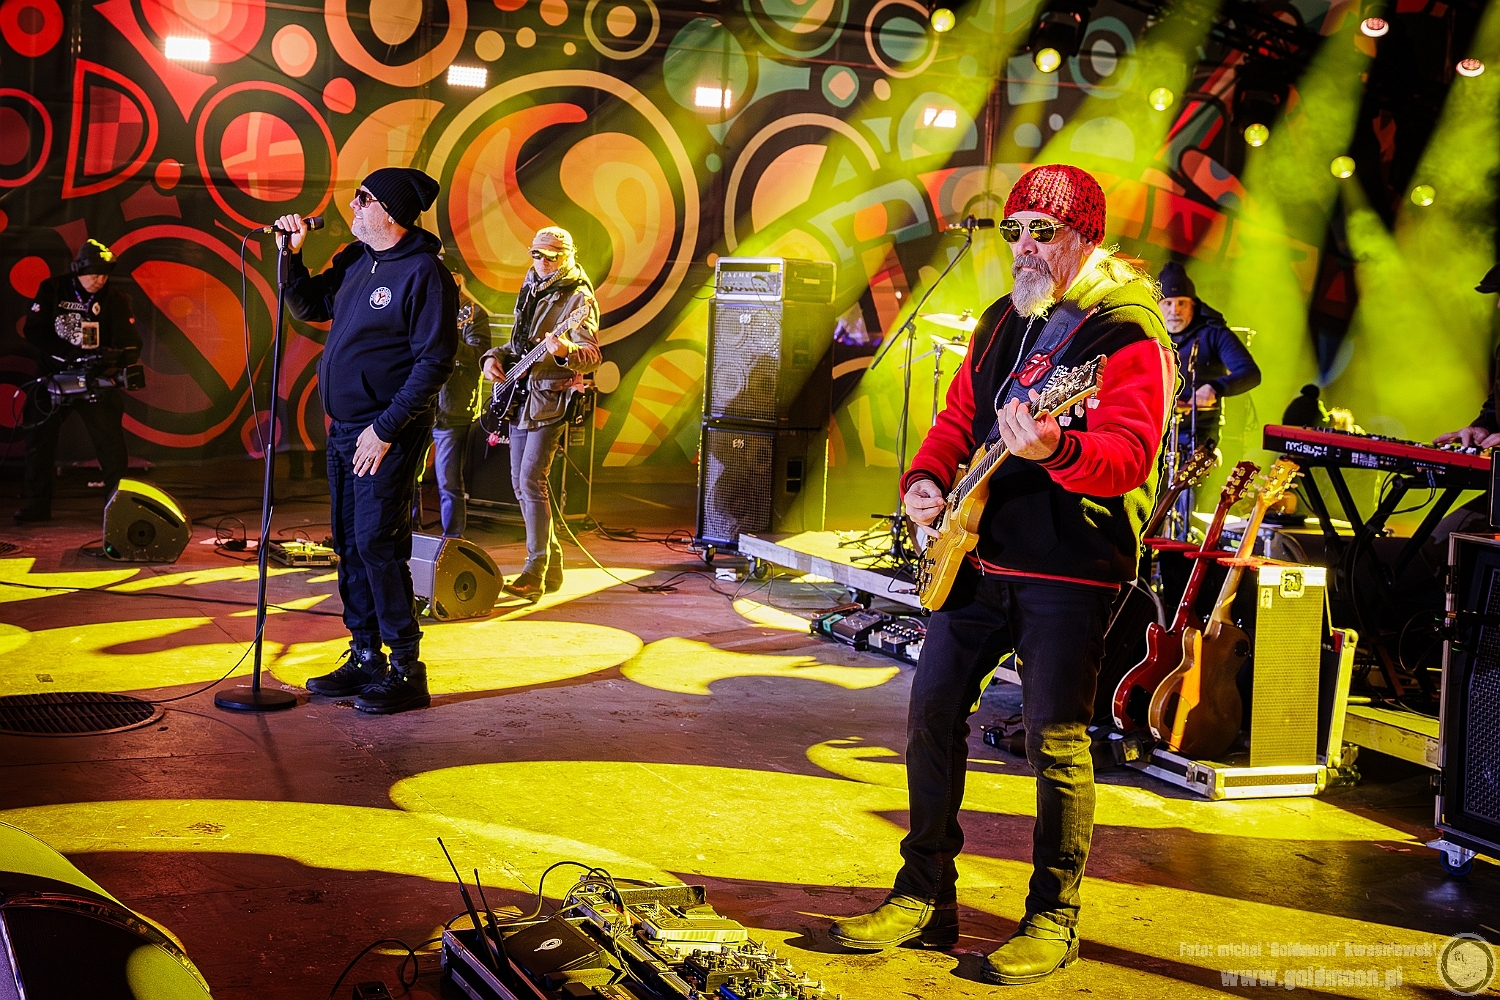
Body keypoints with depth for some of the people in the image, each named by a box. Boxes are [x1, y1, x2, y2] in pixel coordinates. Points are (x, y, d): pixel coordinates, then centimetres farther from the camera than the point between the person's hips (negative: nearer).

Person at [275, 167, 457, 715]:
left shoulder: (424, 273, -14)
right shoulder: (354, 260, 11)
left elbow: (434, 362, -18)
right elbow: (308, 306, 25)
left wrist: (385, 429, -19)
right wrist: (292, 256, 8)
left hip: (386, 434, -9)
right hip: (343, 428, 9)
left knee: (376, 544, -11)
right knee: (350, 545, 11)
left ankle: (406, 670, -3)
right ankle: (365, 658, 21)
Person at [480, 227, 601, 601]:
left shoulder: (578, 298, -9)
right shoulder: (529, 291, 15)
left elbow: (593, 356, -20)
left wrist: (566, 352, -41)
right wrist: (496, 357, 6)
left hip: (551, 399, -8)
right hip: (520, 398, 8)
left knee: (531, 479, -17)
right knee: (521, 483, 9)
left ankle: (535, 573, -16)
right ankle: (551, 565, 19)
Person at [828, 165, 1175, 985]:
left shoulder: (1128, 333, -10)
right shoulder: (1001, 323, 14)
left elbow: (1131, 454, -23)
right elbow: (958, 416, 23)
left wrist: (1055, 449, -42)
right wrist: (926, 478, 4)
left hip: (1069, 572, -7)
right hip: (977, 553, 7)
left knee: (1055, 739, -2)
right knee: (933, 710, 7)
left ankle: (1053, 918, 14)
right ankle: (924, 898, 20)